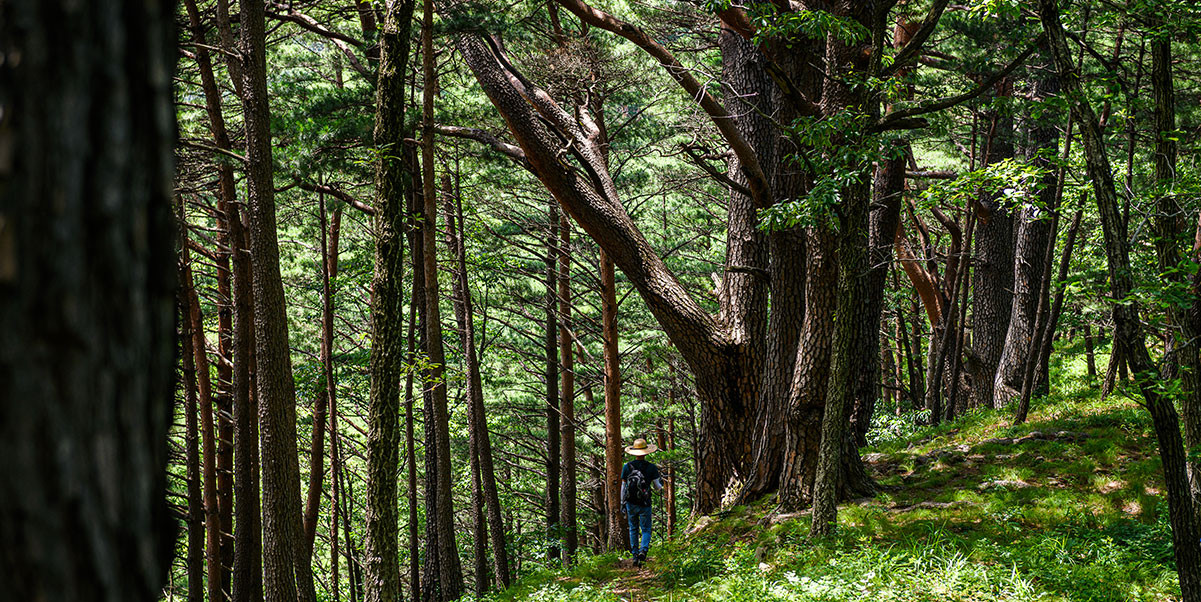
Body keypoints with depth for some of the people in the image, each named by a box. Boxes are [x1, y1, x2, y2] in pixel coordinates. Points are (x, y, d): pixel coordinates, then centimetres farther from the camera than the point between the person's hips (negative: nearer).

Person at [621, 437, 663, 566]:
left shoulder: (627, 467, -3)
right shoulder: (652, 468, -7)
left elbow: (623, 487, 1)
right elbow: (657, 488, -1)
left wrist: (623, 504, 8)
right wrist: (661, 481, 21)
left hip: (630, 504, 2)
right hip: (645, 504, -2)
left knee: (633, 530, 16)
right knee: (646, 530, 7)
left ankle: (635, 555, 14)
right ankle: (643, 550, -18)